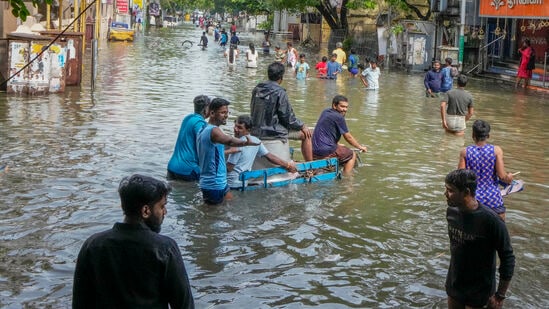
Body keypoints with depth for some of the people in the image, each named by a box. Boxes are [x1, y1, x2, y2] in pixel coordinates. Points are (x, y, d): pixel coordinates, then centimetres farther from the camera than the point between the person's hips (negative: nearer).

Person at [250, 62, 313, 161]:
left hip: (256, 132, 8)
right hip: (274, 133, -8)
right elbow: (288, 118, -14)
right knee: (306, 134, 8)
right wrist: (302, 126, 3)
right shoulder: (280, 93, -18)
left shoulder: (257, 89, 3)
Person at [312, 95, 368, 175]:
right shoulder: (339, 117, -12)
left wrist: (337, 144, 35)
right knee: (352, 155, 9)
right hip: (326, 151, -9)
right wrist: (360, 147, 10)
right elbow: (348, 137, -5)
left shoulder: (325, 112, 13)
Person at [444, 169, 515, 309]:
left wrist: (500, 296, -14)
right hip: (454, 286, 6)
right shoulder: (451, 211, -6)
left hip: (478, 293, -6)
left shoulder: (491, 220, -24)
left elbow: (507, 258, -17)